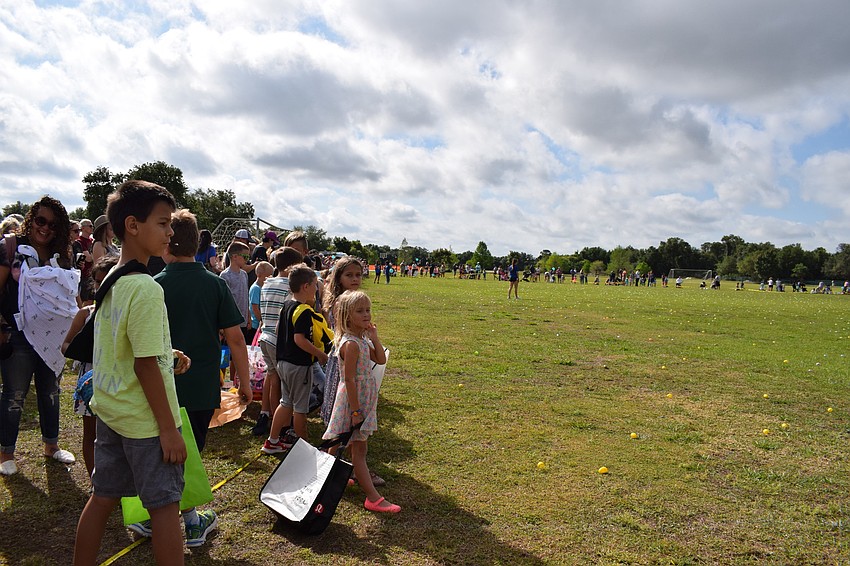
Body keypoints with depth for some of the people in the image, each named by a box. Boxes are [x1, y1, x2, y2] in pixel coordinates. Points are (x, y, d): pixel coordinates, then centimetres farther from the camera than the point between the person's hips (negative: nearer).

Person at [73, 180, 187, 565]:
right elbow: (145, 365, -23)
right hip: (145, 419, -8)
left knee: (103, 497, 20)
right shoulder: (146, 289, -22)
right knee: (164, 505, 6)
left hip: (109, 410, 8)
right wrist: (169, 428, -18)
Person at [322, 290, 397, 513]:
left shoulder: (363, 339, 6)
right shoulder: (351, 344, -23)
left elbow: (381, 360, 8)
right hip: (354, 399, -9)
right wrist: (356, 411, -22)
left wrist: (374, 337, -2)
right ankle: (373, 498, 3)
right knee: (359, 449, -2)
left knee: (356, 447, 20)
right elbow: (349, 380, -23)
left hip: (364, 398, 9)